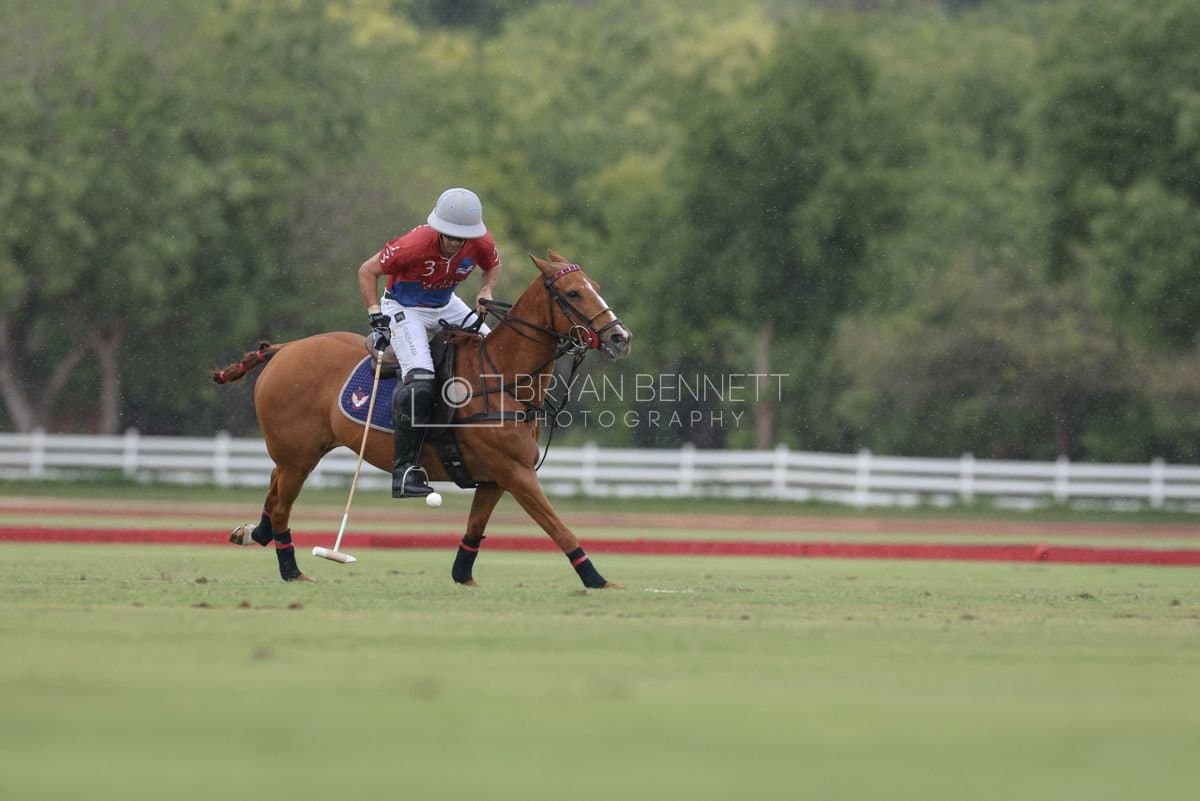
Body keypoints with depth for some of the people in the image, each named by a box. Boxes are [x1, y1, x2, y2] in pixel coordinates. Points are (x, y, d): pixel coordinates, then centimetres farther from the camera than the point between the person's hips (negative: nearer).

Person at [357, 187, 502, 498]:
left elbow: (493, 265, 10)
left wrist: (486, 291, -9)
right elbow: (367, 271, -18)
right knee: (419, 382, -25)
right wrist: (376, 316, -23)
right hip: (404, 308, -6)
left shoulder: (481, 243, -17)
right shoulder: (415, 245, -31)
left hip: (446, 305, 6)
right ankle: (404, 471, -22)